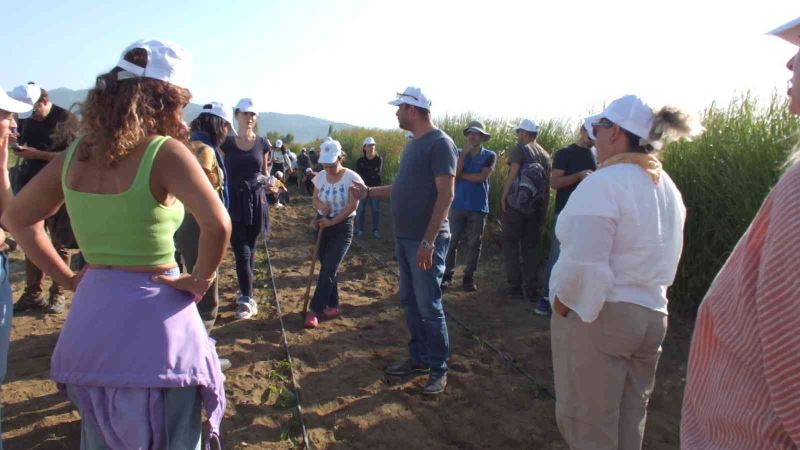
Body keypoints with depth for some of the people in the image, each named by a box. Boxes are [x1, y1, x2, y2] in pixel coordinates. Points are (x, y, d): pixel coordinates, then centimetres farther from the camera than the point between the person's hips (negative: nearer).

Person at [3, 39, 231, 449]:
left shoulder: (75, 154, 3)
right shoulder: (165, 153, -15)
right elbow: (217, 224, -29)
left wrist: (68, 278, 11)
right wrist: (201, 279, -13)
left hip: (90, 313, 6)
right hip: (153, 314, -6)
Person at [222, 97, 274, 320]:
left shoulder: (262, 143, 5)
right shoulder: (227, 143, 1)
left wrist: (270, 185, -4)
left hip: (256, 202, 2)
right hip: (234, 203, -2)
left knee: (250, 250, 10)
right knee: (242, 252, -8)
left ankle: (244, 293, 25)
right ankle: (247, 299, -1)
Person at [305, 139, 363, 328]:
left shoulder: (352, 178, -16)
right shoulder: (320, 177, 1)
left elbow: (352, 206, -17)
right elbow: (315, 198, 8)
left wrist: (332, 221, -17)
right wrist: (321, 206, -16)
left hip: (342, 228, -5)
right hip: (323, 225, 5)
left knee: (328, 270, -9)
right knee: (326, 269, 10)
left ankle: (314, 311, -6)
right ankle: (333, 305, 24)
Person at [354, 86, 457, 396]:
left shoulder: (440, 143, -13)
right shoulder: (413, 144, 14)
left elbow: (445, 194, -19)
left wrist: (428, 241, -23)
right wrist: (369, 192, 18)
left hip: (426, 241, -9)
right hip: (404, 238, 9)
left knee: (429, 306, -1)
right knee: (410, 302, 15)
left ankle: (439, 369, 13)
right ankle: (418, 358, 29)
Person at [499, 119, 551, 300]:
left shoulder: (521, 149, -5)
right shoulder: (545, 154, 12)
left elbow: (512, 175, -14)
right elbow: (548, 182, 11)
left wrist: (503, 197, -10)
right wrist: (544, 207, 14)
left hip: (516, 203, -6)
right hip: (536, 207, 6)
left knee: (511, 245, 2)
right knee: (530, 247, 11)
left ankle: (515, 287, 1)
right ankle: (530, 288, 10)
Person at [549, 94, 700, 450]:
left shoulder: (603, 184, -19)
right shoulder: (667, 187, 9)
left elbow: (583, 266, -25)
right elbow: (663, 260, 13)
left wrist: (561, 306, -11)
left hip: (597, 316, -8)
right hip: (652, 315, 9)